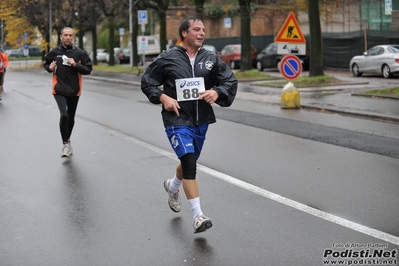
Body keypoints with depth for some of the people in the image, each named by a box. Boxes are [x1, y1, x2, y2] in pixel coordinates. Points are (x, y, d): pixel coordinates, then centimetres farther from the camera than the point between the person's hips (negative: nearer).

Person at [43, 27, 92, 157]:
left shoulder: (80, 53, -2)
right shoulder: (54, 52, 0)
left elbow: (88, 69, -2)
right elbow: (46, 64, 15)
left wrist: (76, 65, -16)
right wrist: (50, 68, -7)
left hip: (74, 91, 2)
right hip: (59, 90, -2)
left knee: (71, 117, 14)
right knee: (64, 115, -18)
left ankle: (67, 140, 37)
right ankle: (66, 144, -6)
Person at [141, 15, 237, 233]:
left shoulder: (210, 59, 2)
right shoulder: (168, 58, -6)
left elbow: (230, 80, 4)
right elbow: (147, 82, 2)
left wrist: (217, 92, -16)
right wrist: (162, 97, -14)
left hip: (201, 121, 5)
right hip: (177, 120, -5)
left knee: (190, 162, 22)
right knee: (189, 163, -18)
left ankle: (172, 186, 56)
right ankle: (198, 215, -15)